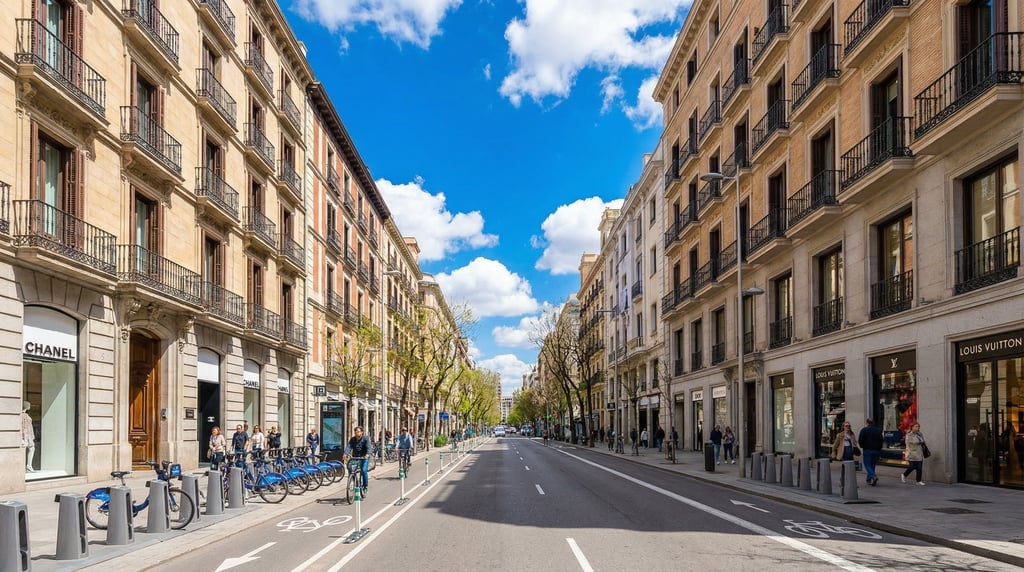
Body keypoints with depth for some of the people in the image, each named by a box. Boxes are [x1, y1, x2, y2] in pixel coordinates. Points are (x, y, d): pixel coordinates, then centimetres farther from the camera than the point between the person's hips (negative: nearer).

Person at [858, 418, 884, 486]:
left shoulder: (864, 430, -6)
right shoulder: (878, 430, 9)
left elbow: (860, 440, -11)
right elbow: (881, 440, 9)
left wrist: (862, 447, 6)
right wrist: (879, 449, 14)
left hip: (867, 450, -5)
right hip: (877, 450, 5)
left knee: (867, 465, 0)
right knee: (872, 465, 14)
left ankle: (874, 476, -24)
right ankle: (869, 480, 18)